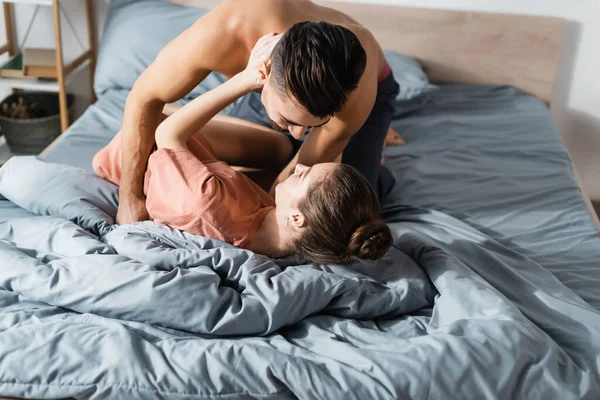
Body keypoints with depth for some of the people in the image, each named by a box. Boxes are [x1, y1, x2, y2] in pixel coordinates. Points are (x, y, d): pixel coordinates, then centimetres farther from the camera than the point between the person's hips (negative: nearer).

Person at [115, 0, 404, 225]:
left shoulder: (357, 89, -44)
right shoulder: (218, 36, -43)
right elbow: (145, 98, -28)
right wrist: (130, 198, -24)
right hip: (281, 86, 3)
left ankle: (374, 175, 14)